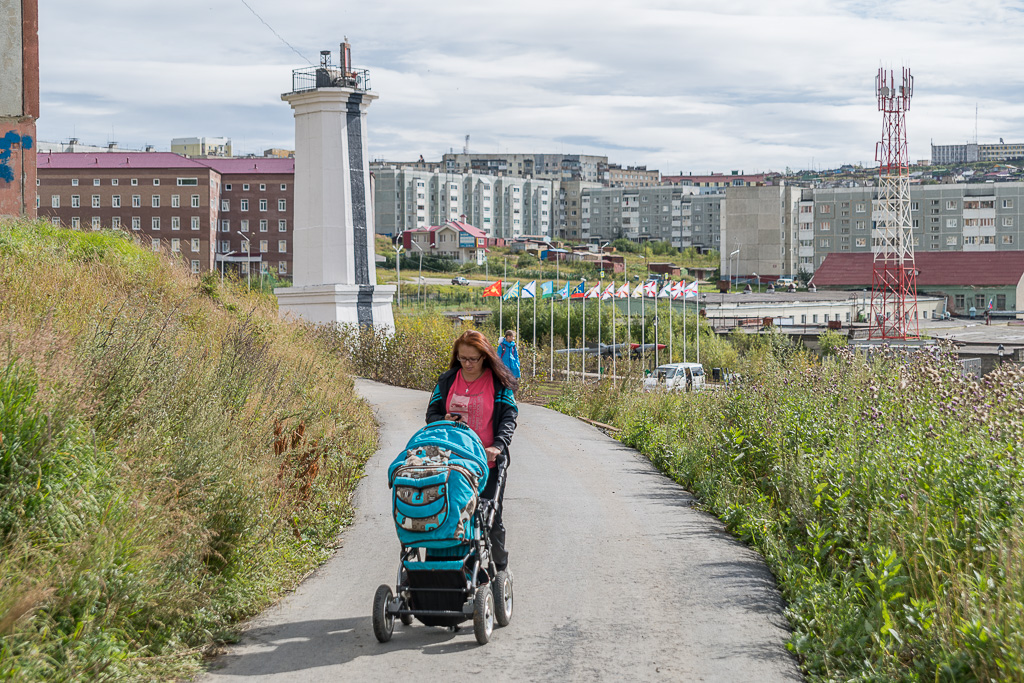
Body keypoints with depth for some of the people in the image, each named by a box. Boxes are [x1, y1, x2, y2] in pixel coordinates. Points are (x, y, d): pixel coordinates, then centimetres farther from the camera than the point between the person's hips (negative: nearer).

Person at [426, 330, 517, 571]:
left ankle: (500, 569, 19)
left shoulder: (499, 383, -2)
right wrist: (442, 422, -11)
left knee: (491, 517, 3)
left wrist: (498, 445, -24)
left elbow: (509, 417, -7)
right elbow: (432, 412, 13)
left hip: (488, 464, -2)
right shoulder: (447, 380, 7)